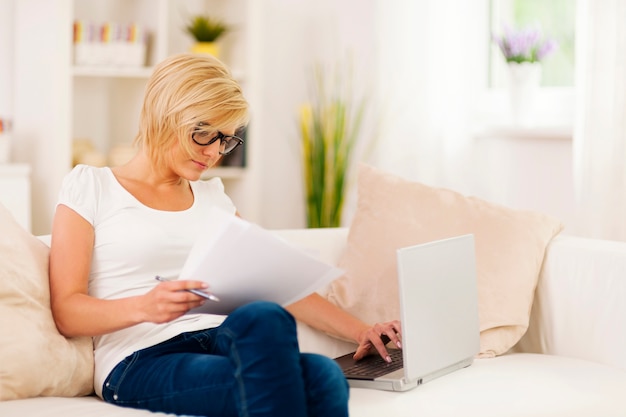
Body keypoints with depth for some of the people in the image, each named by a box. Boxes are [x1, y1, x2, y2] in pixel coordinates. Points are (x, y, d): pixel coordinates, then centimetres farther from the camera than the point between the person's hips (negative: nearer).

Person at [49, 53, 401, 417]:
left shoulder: (212, 196, 24)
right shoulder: (91, 185, 8)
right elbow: (66, 312, 0)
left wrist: (360, 330, 10)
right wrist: (144, 307, -20)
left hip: (220, 348, 4)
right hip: (142, 362, -4)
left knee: (322, 375, -32)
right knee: (265, 320, -36)